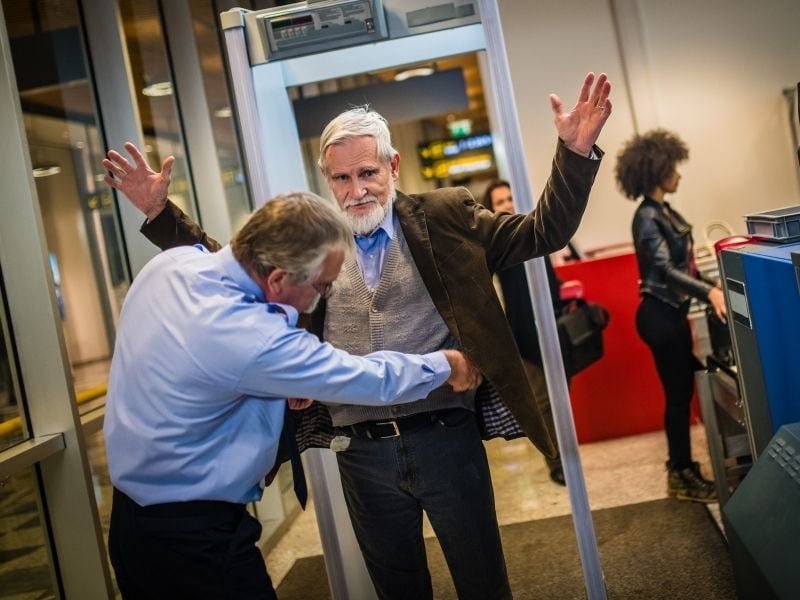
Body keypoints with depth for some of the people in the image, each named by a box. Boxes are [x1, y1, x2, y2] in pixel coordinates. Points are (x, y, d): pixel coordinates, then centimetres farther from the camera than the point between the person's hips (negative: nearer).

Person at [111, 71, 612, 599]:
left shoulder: (445, 217, 2)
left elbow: (543, 233, 1)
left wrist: (576, 151, -11)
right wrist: (160, 212, 8)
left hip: (446, 438, -2)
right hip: (361, 454, 2)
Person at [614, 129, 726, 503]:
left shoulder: (664, 212, 12)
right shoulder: (647, 217, -17)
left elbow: (683, 262, 17)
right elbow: (666, 269, -27)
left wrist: (711, 289, 16)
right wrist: (709, 291, -38)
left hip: (673, 312, 9)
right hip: (660, 315, -9)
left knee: (682, 390, 14)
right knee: (679, 394, -2)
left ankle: (682, 466, 24)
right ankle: (682, 477, 8)